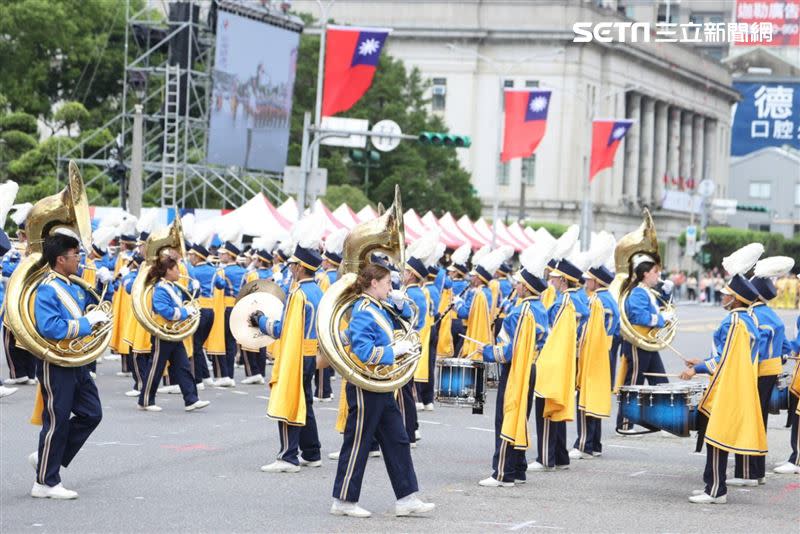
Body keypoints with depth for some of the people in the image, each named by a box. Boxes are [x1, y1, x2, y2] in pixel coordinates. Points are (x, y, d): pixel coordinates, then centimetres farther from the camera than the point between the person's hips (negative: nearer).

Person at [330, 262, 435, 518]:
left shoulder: (378, 310, 12)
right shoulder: (363, 313, -18)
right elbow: (364, 351, -27)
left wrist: (402, 345, 7)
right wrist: (394, 350, -19)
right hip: (365, 388, -10)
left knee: (398, 441, 8)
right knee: (358, 443, 0)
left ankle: (407, 499, 11)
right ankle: (344, 500, 10)